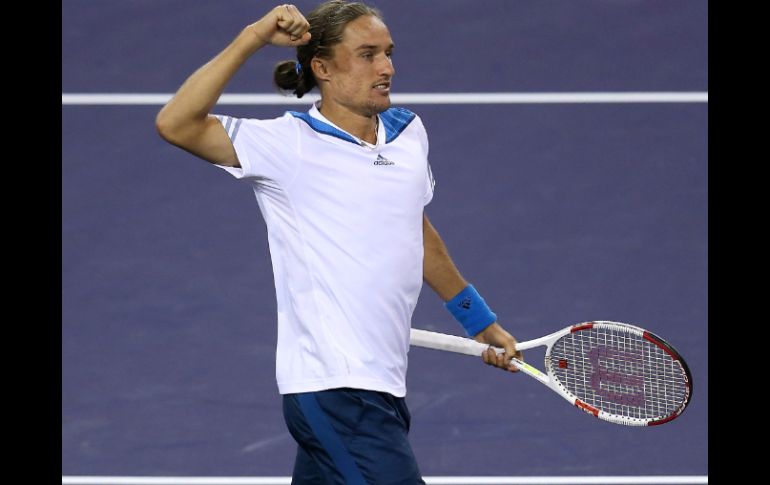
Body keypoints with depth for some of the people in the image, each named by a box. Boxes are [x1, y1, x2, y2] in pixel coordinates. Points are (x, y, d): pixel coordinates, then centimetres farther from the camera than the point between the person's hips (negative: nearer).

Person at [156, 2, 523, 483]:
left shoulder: (409, 133, 12)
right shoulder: (289, 145, -9)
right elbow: (176, 124, -21)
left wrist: (480, 321, 37)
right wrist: (252, 39, -24)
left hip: (382, 388, 8)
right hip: (334, 389, -8)